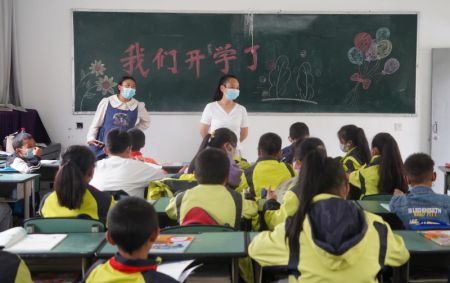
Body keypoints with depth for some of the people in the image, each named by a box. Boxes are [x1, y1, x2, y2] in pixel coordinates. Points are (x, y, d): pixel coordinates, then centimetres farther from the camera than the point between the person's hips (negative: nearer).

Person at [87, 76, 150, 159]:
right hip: (102, 146, -1)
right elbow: (95, 123, 2)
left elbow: (146, 122, 20)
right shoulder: (106, 102, -4)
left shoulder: (138, 106, 0)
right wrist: (91, 138, -11)